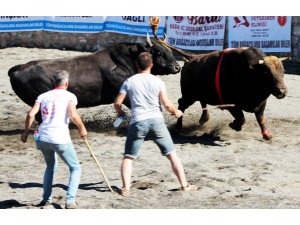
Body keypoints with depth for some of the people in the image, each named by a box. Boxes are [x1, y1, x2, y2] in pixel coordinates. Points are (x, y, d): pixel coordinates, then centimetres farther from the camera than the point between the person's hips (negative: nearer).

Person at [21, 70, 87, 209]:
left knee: (50, 167, 29)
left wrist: (26, 132, 15)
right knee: (75, 168, 11)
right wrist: (82, 128, 2)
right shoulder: (69, 96, 2)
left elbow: (31, 114, 3)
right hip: (60, 139, -5)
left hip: (43, 138, 5)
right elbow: (73, 115, -14)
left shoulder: (43, 96, 14)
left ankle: (46, 199, 25)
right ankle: (70, 200, -4)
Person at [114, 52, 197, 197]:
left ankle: (126, 188, -5)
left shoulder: (129, 82, 2)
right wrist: (176, 112, 18)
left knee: (128, 157, 9)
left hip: (138, 121, 0)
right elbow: (167, 105, -2)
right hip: (156, 120, 0)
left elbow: (117, 103, 1)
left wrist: (119, 113, 23)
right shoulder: (157, 81, 1)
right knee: (172, 155, 10)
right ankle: (184, 185, 10)